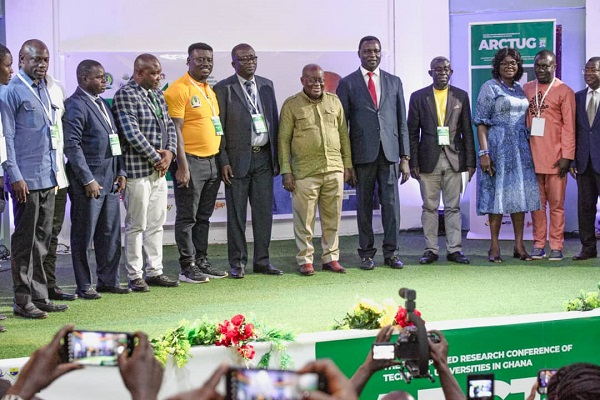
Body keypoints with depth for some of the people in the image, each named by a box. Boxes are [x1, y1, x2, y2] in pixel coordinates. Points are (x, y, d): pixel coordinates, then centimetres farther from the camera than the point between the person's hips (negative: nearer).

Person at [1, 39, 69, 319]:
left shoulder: (44, 89, 16)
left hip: (47, 177, 8)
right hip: (25, 179, -8)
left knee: (42, 239, 11)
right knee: (24, 241, -2)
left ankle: (39, 297, 18)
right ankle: (23, 301, 4)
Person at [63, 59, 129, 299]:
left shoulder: (103, 104, 15)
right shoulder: (75, 106, -11)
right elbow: (72, 145, -16)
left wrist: (120, 172, 10)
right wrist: (88, 180, -17)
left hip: (110, 179, 8)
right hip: (89, 179, -8)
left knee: (111, 233, 12)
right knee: (84, 236, 1)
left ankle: (109, 280, 22)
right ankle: (84, 286, 8)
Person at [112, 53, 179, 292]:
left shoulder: (157, 95, 14)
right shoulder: (125, 96, -12)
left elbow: (169, 126, 17)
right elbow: (132, 133, -19)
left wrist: (170, 152, -2)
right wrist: (156, 157, -13)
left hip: (159, 169, 8)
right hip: (137, 170, -8)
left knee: (156, 223, 11)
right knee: (136, 225, -1)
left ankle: (154, 271, 19)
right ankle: (134, 276, 6)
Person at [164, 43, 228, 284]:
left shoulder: (209, 90, 16)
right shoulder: (179, 89, -10)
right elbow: (175, 129, -15)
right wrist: (182, 165, -20)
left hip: (211, 161, 8)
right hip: (191, 161, -8)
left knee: (204, 217, 13)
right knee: (187, 217, -3)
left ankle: (202, 262, 19)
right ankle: (187, 267, 1)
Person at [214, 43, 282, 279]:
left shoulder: (266, 86, 12)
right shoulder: (223, 89, -3)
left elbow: (274, 121, 15)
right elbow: (218, 128, -5)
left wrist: (276, 156, 10)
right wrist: (223, 162, -10)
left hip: (264, 157, 4)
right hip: (238, 159, -4)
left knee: (264, 211, 7)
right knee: (236, 213, 1)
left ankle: (262, 261, 14)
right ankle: (237, 263, 8)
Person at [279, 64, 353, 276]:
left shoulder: (334, 102, 12)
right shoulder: (291, 105, 2)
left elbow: (343, 134, 16)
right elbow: (283, 139, 1)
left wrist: (347, 164, 11)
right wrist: (286, 171, -5)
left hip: (334, 170, 3)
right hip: (305, 172, -3)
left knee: (332, 218, 7)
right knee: (305, 219, -1)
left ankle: (331, 258, 16)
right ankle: (305, 260, 7)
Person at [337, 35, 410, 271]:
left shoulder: (394, 82, 13)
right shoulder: (347, 84, 5)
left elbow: (402, 121, 12)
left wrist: (405, 157, 6)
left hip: (389, 152, 2)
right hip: (362, 153, -2)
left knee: (391, 202, -2)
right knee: (364, 204, 3)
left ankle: (391, 252, 6)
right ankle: (366, 253, 10)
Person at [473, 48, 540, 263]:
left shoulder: (520, 89, 14)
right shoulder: (490, 87, -3)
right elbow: (481, 122, -8)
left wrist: (528, 147, 10)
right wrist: (484, 152, -16)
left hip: (520, 148, 5)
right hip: (498, 146, -5)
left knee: (520, 195, 3)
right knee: (498, 193, -4)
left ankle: (519, 245, 7)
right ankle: (495, 246, 1)